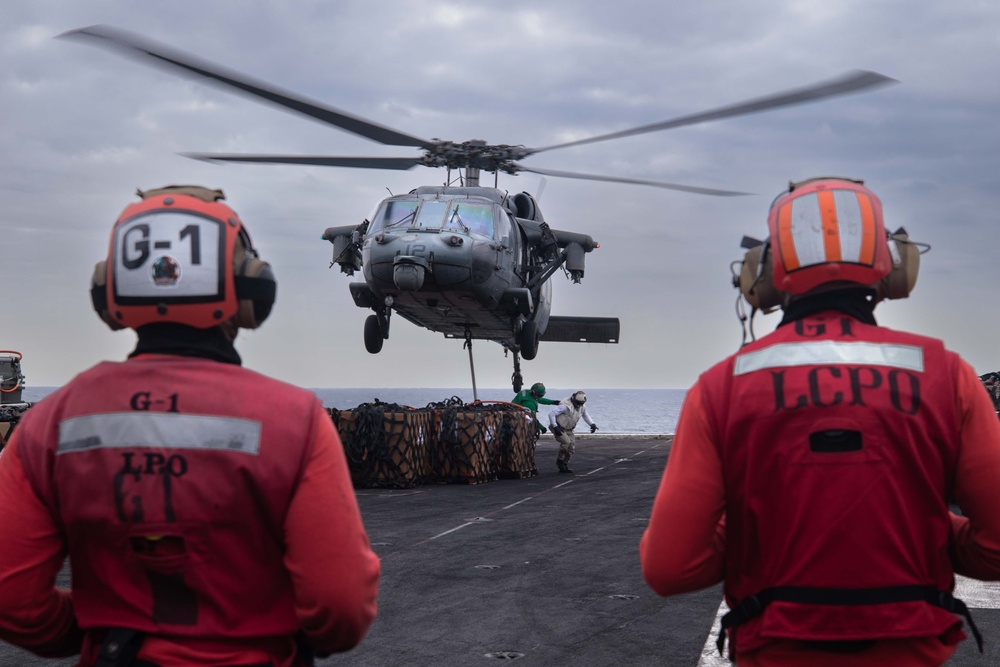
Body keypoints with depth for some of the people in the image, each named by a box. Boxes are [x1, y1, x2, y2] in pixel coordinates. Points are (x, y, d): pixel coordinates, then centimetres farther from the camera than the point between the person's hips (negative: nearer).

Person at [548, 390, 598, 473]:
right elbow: (551, 414, -28)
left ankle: (564, 465, 14)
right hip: (558, 428, -8)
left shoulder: (582, 407, -3)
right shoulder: (566, 406, -28)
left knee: (572, 446, 0)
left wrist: (592, 424, 3)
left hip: (568, 429, 8)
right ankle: (559, 460, -5)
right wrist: (555, 427, -32)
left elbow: (586, 415, 20)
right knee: (566, 442, -26)